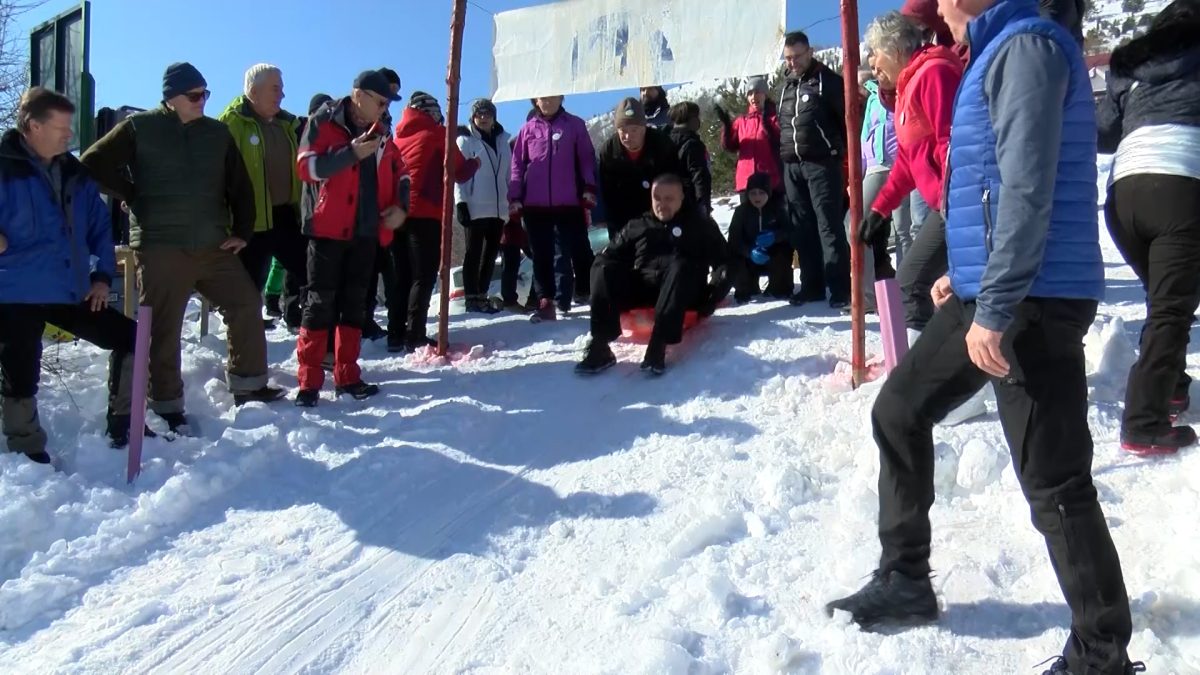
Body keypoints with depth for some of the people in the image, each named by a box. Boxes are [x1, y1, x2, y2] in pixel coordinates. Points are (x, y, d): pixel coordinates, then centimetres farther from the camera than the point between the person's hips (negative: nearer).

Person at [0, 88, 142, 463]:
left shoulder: (74, 174, 10)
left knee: (129, 338, 7)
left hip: (71, 291, 6)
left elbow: (100, 225, 16)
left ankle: (122, 424, 20)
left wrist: (103, 275, 8)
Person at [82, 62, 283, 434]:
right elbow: (93, 164, -1)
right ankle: (167, 406, 11)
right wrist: (133, 197, -2)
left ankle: (248, 383, 19)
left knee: (246, 305, 4)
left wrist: (242, 231, 6)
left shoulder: (217, 132, 10)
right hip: (159, 246, -4)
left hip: (213, 245, 4)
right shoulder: (139, 128, -1)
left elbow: (240, 185, 12)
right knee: (164, 327, 1)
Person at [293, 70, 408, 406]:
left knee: (355, 303, 9)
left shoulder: (379, 133, 13)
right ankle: (309, 380, 1)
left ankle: (347, 376, 17)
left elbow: (399, 171, 21)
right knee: (321, 302, -4)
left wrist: (400, 206, 4)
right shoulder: (323, 123, -4)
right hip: (328, 228, -6)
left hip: (366, 230, 6)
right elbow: (306, 167, -14)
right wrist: (350, 154, -23)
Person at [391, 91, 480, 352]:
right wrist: (475, 162, 21)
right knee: (423, 277, -3)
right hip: (425, 213, -6)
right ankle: (415, 336, -9)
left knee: (402, 276, 12)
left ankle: (395, 334, 11)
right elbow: (460, 173, 3)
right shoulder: (436, 134, 0)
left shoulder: (399, 137, 15)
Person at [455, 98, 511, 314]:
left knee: (491, 251, 9)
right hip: (476, 207, -5)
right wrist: (461, 202, -14)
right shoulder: (466, 140, 1)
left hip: (499, 207, 5)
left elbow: (509, 173, 17)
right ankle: (472, 297, 1)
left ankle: (482, 294, 18)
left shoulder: (503, 140, 15)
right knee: (474, 252, -3)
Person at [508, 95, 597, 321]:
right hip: (535, 204, 1)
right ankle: (545, 302, 7)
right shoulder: (528, 129, 8)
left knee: (579, 251, 8)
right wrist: (515, 198, 1)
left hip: (568, 202, -1)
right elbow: (517, 164, 8)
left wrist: (589, 189, -4)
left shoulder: (575, 125, 6)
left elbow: (587, 158, 5)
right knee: (542, 255, 4)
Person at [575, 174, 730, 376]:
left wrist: (714, 294, -11)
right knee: (604, 271, -22)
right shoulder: (637, 226, 21)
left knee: (680, 267, -35)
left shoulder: (700, 224, 14)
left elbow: (723, 261, 7)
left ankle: (658, 346, -50)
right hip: (642, 287, 3)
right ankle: (599, 347, -37)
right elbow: (608, 257, 16)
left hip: (684, 291, -2)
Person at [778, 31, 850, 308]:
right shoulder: (787, 85, 18)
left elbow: (848, 117, -4)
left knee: (829, 225, -9)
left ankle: (840, 287, -7)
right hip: (792, 166, 7)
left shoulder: (828, 80, -1)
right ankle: (812, 285, 15)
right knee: (802, 228, 8)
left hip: (822, 163, -6)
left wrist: (844, 153, -7)